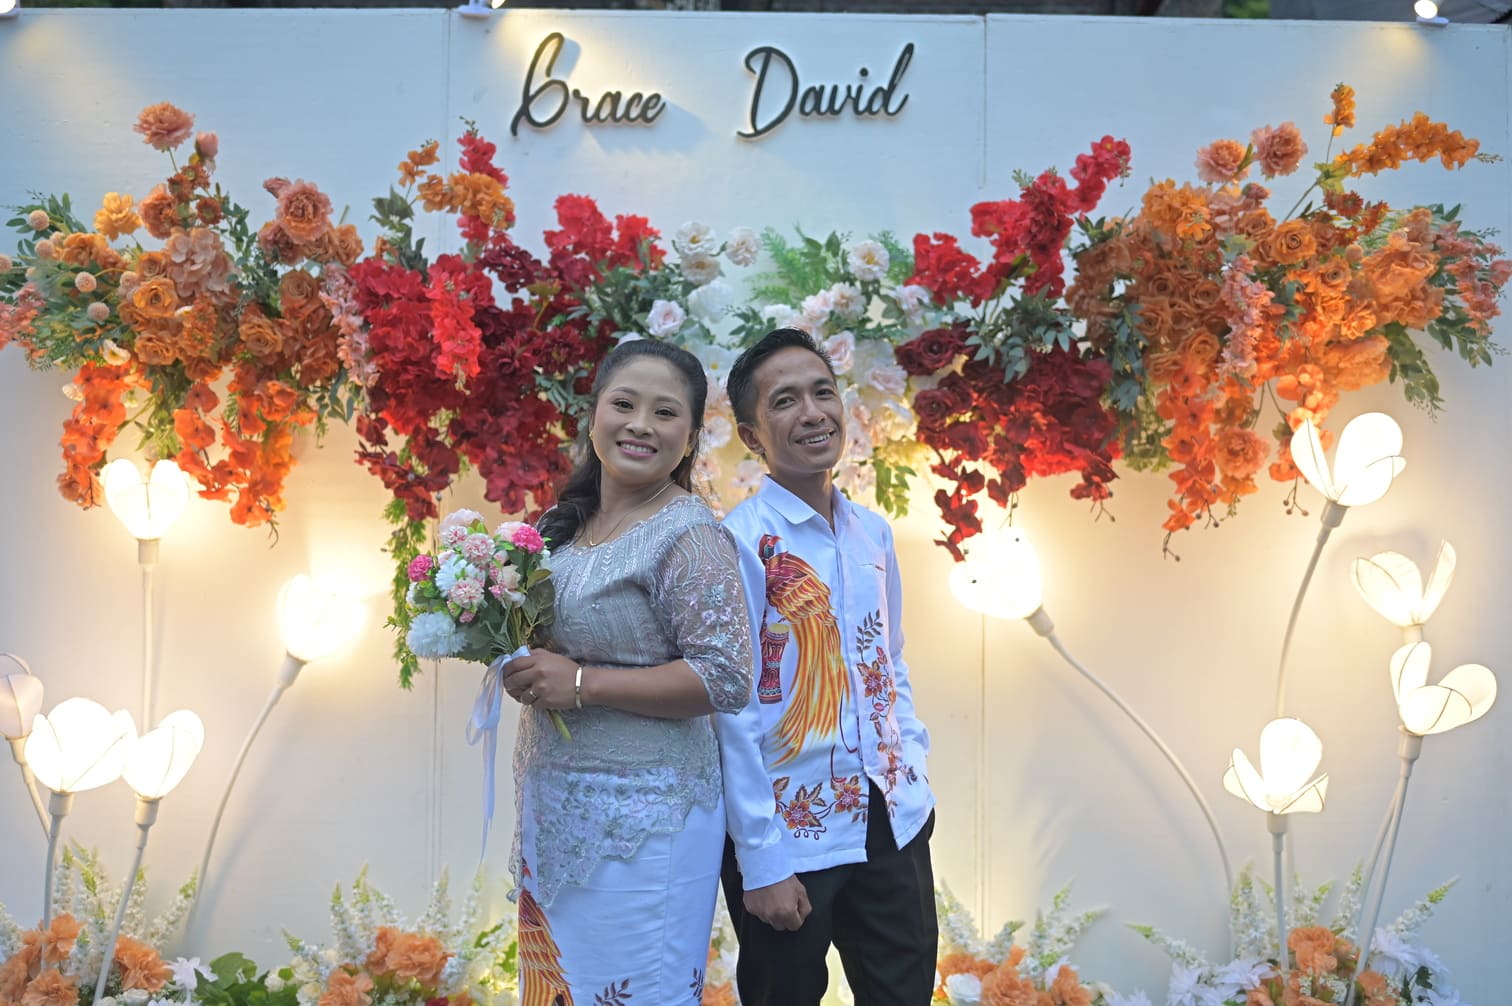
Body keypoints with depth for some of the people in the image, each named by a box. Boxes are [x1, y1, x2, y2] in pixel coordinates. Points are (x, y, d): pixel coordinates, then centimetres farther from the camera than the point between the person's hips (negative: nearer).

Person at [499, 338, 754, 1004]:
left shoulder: (689, 535, -16)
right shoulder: (569, 523, 8)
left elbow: (725, 679, -21)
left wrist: (580, 682, -21)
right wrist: (514, 657, 0)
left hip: (640, 821, -8)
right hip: (551, 804, 8)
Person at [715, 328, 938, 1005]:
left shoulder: (874, 534, 6)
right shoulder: (736, 542, -15)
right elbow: (732, 709, -15)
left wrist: (913, 765, 7)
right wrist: (760, 863, -14)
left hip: (893, 822, 6)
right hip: (790, 835, -6)